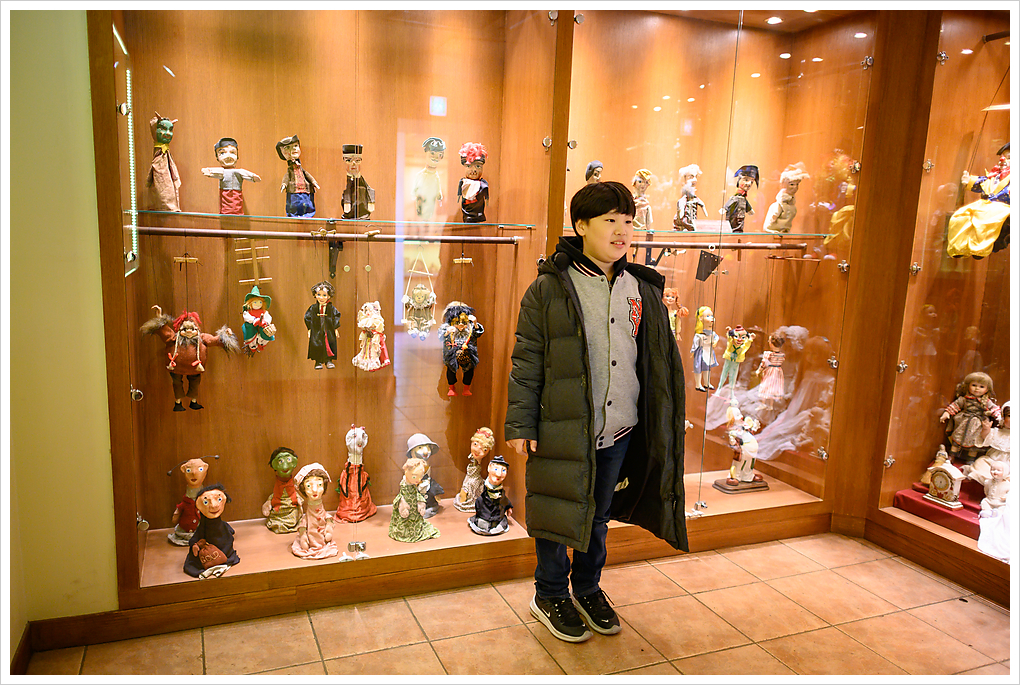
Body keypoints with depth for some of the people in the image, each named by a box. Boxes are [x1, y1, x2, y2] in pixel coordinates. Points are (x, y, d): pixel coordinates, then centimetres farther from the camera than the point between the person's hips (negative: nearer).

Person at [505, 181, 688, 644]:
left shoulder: (643, 288, 6)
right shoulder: (549, 288, -7)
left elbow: (660, 360, 12)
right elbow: (527, 362, -6)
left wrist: (663, 426, 12)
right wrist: (520, 425, -8)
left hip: (620, 432, 4)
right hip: (562, 431, -4)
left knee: (599, 515, 19)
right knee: (558, 516, 10)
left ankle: (588, 589, 41)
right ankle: (550, 596, 33)